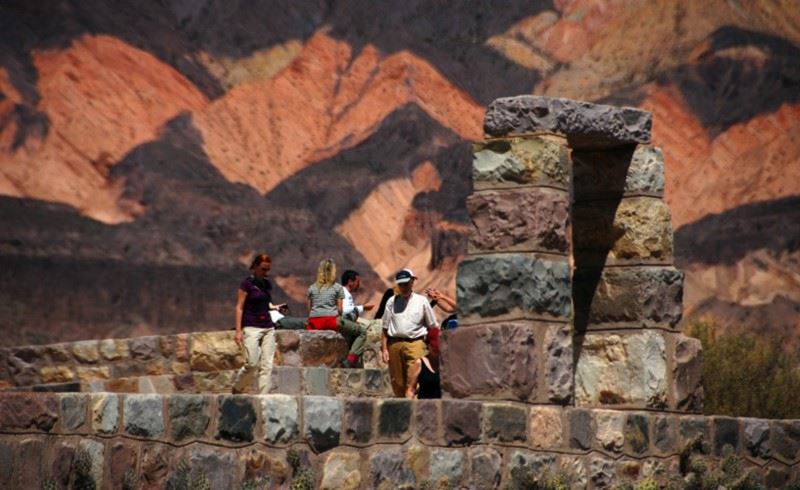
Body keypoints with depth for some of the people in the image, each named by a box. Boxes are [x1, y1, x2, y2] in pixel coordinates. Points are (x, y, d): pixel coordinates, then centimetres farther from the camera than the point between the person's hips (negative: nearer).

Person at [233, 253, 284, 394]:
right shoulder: (247, 283, -5)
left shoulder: (267, 284, 12)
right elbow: (239, 307, -6)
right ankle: (237, 388, 11)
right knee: (252, 363, -12)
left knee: (267, 365, -2)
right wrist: (238, 331, -13)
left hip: (268, 328, 6)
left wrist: (275, 307, 3)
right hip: (251, 328, -6)